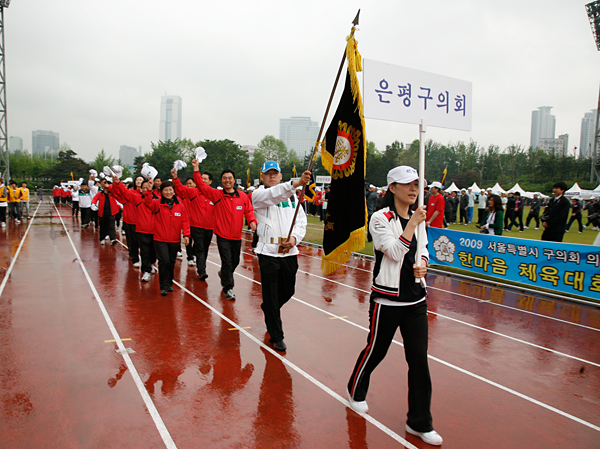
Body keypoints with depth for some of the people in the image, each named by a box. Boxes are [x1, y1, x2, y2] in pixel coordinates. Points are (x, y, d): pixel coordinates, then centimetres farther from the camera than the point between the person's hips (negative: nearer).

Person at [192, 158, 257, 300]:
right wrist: (196, 169, -14)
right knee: (227, 262, -6)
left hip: (237, 236, 3)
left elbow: (249, 210, 6)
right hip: (222, 236, -3)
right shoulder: (216, 194, -3)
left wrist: (252, 221, -13)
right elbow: (201, 185, -6)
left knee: (235, 262, 17)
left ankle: (224, 274, 48)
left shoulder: (243, 196, 2)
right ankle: (228, 288, 8)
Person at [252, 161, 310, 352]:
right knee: (271, 295, 1)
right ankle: (276, 336, 15)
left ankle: (268, 309, 48)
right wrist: (296, 183, -43)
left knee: (288, 291, 17)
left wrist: (295, 238, -10)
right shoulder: (258, 194, -4)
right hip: (268, 252, -5)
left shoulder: (292, 196, 12)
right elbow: (274, 195, -27)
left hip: (289, 252, 5)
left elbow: (301, 220, 9)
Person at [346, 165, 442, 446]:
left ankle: (419, 423, 21)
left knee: (419, 360, 6)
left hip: (416, 300, 5)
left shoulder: (418, 218, 8)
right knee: (375, 350, 12)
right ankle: (355, 391, 42)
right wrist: (412, 223, -23)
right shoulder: (380, 218, -11)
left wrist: (422, 264, -5)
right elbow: (395, 251, -21)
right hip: (387, 300, -5)